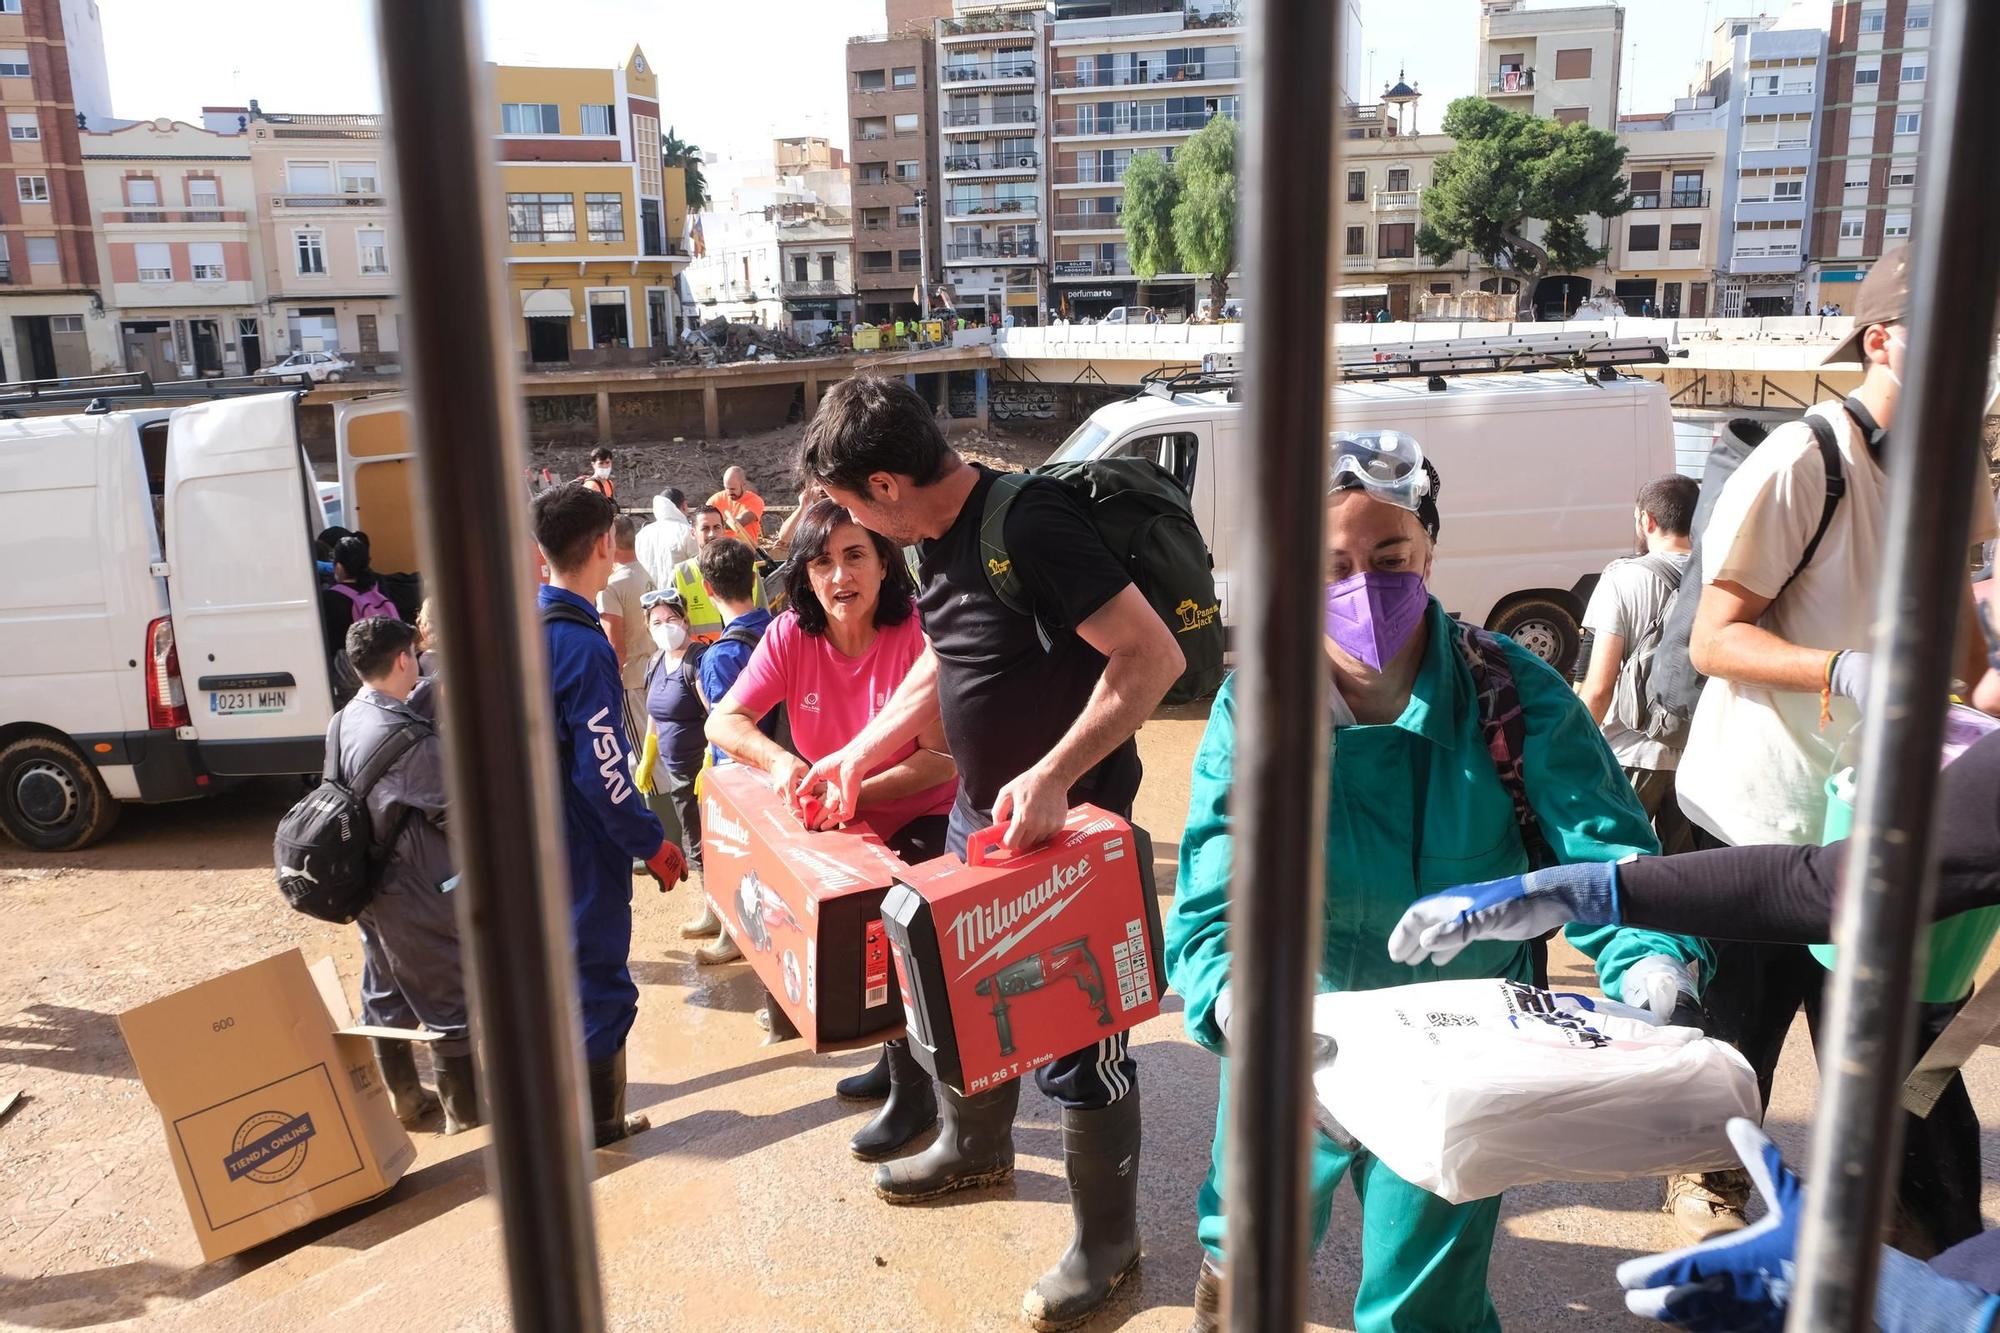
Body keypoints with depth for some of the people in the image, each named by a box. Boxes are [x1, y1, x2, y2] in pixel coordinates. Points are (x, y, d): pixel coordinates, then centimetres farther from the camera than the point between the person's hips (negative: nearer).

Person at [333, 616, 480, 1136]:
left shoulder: (346, 722, 0)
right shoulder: (409, 740, -27)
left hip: (370, 885, 9)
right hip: (418, 894, -9)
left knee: (385, 994, 20)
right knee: (450, 998, 6)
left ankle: (400, 1098, 34)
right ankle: (465, 1111, 17)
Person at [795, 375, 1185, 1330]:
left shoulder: (1029, 525, -25)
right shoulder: (938, 537, 4)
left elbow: (1154, 655, -28)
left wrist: (1053, 776, -32)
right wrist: (856, 759, 12)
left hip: (1071, 816, -9)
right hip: (981, 807, 9)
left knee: (1075, 1032, 2)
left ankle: (1107, 1240, 23)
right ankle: (974, 1147, 50)